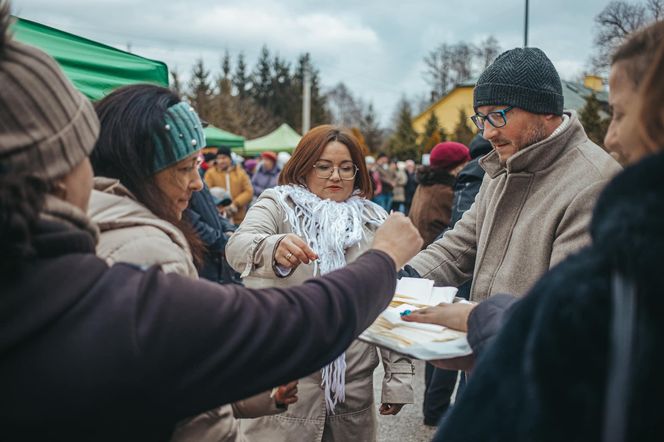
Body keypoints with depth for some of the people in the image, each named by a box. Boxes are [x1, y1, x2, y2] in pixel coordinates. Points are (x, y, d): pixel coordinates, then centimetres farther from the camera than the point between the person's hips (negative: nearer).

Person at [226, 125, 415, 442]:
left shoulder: (374, 221, 5)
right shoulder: (277, 204, -1)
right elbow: (238, 247, -21)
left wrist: (398, 375, 2)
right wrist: (274, 248, -43)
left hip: (353, 380, 2)